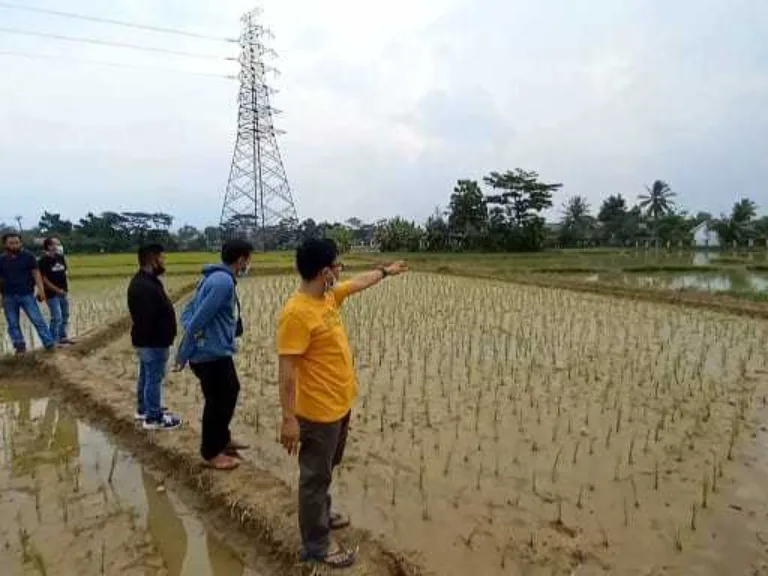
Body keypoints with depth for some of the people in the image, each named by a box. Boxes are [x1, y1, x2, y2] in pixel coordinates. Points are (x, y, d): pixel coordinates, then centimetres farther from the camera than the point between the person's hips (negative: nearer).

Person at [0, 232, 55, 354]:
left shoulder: (28, 256, -2)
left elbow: (36, 273, -3)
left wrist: (41, 289, -12)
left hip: (26, 294, -3)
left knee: (38, 320, -4)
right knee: (13, 324, 8)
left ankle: (50, 344, -1)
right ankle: (20, 347, 18)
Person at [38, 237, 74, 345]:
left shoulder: (61, 257, 6)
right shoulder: (43, 260, -13)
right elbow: (43, 279, -13)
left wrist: (66, 288, 7)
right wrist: (57, 290, -15)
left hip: (63, 293, 7)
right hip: (52, 294, -7)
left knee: (65, 316, 14)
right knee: (57, 317, -9)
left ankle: (63, 337, 27)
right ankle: (53, 341, 1)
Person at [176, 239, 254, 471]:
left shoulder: (215, 278, 10)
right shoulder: (223, 281, -21)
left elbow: (188, 312, 12)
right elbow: (199, 319, -23)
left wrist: (186, 350, 5)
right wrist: (184, 355, -14)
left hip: (217, 351, 10)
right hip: (212, 353, -10)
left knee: (230, 391, 22)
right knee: (217, 401, 5)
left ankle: (222, 439, 37)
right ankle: (211, 453, 21)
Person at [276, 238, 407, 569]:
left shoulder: (329, 295, 3)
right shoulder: (296, 313, -26)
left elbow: (359, 283, 23)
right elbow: (286, 370, -25)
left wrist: (387, 271, 36)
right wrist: (289, 419, -24)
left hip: (340, 404, 9)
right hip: (318, 411, -9)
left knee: (326, 469, 26)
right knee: (315, 476, 7)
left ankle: (321, 514, 47)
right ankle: (316, 545, 24)